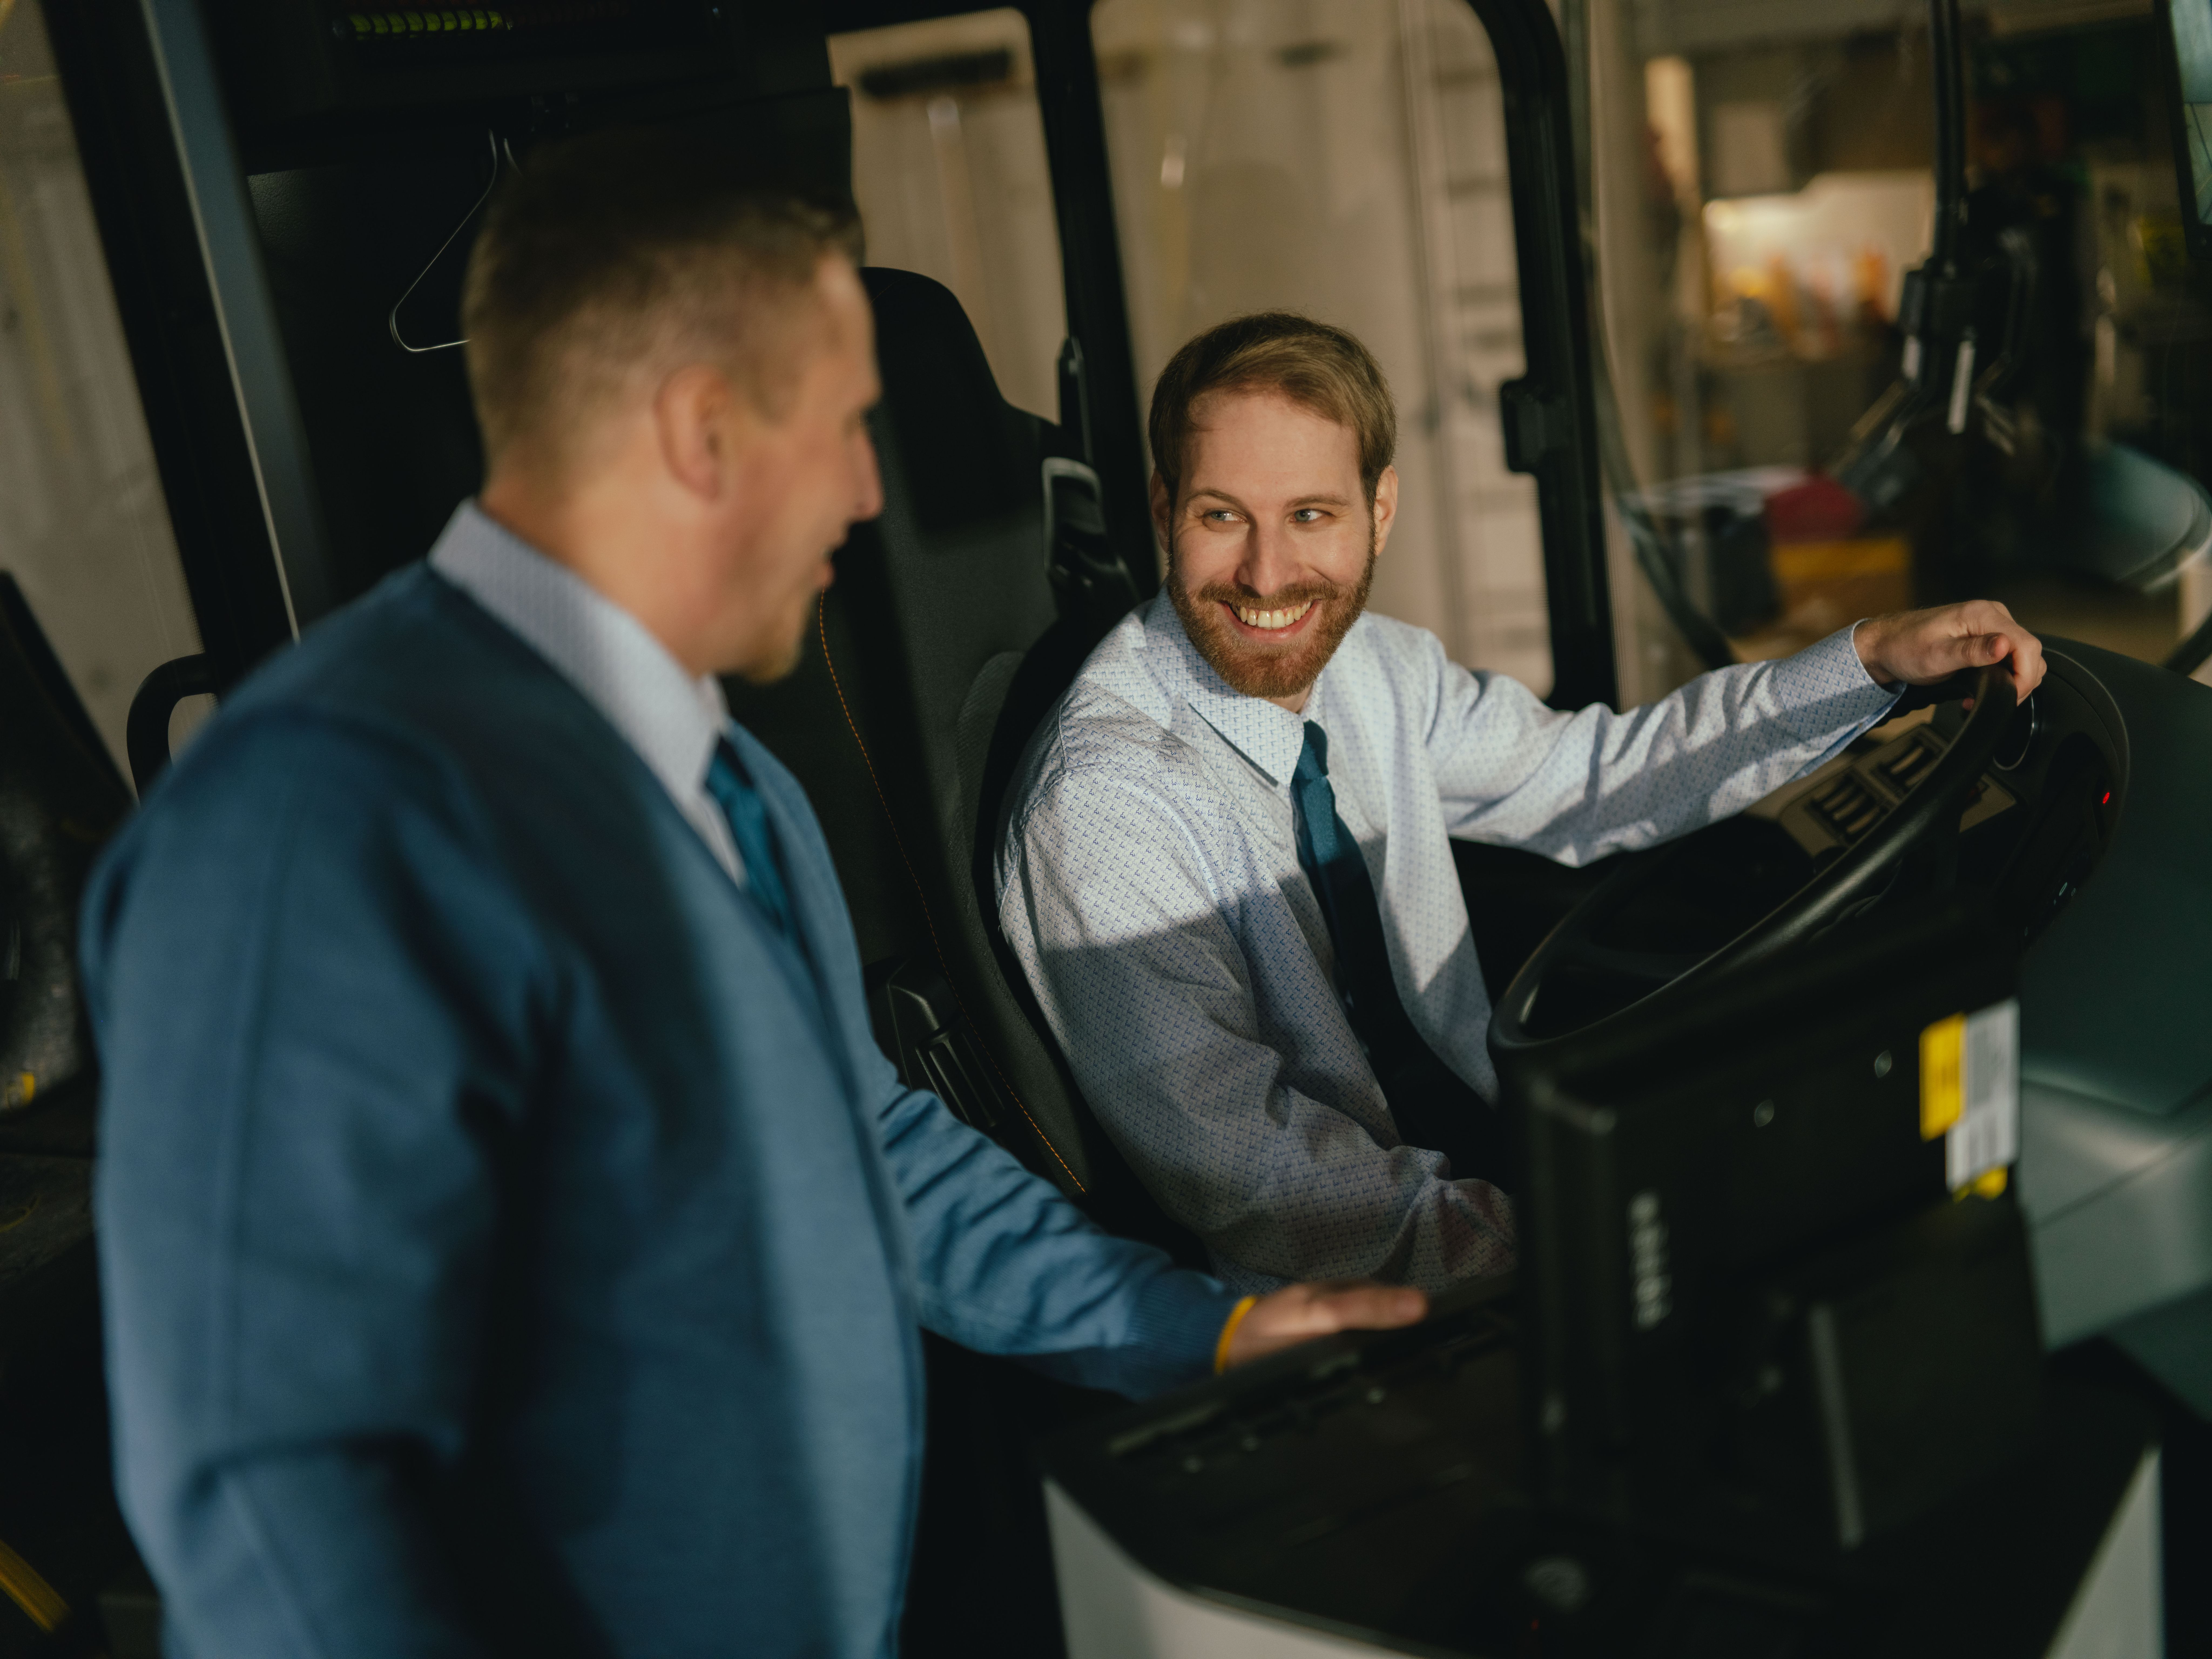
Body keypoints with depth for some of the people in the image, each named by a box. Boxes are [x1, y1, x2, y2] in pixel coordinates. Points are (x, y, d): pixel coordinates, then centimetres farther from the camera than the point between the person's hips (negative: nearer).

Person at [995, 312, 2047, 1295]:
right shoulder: (1103, 800, -22)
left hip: (1502, 1145, 7)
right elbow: (1250, 1180, -25)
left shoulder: (1375, 670, 1)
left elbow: (1586, 781, 12)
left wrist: (1873, 659, 4)